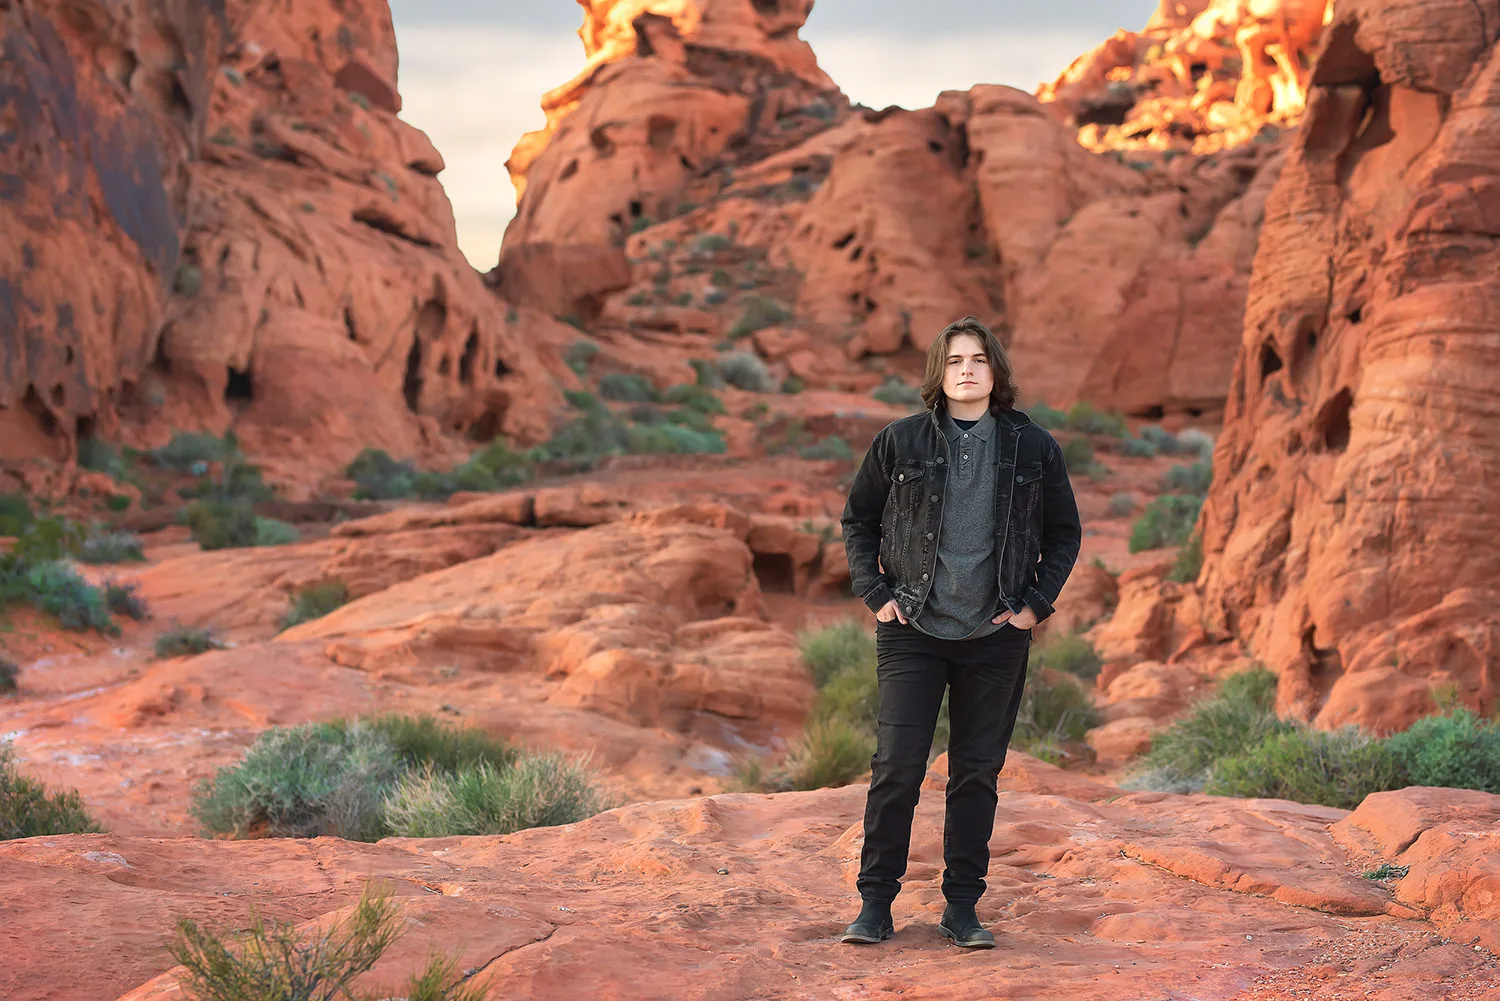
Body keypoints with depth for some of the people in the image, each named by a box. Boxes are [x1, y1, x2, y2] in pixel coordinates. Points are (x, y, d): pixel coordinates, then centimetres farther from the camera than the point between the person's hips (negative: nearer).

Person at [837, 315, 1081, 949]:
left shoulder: (1033, 447, 3)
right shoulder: (900, 442, 1)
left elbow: (1064, 533, 12)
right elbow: (857, 520, 11)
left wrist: (1036, 604, 2)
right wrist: (875, 594, 1)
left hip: (996, 637, 1)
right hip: (913, 632, -1)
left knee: (977, 774, 6)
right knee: (896, 767, -5)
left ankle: (962, 909, 16)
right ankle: (875, 905, 5)